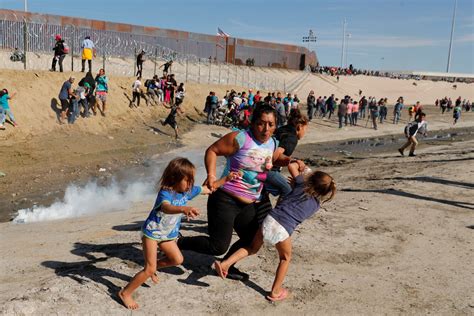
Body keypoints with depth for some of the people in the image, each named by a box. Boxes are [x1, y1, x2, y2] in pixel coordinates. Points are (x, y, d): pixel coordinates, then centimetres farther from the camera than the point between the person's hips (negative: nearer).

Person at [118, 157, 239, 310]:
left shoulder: (188, 190, -9)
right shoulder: (165, 194, -32)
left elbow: (209, 189, 3)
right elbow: (166, 208, -56)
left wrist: (226, 179, -9)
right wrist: (184, 209, -76)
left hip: (167, 235, 8)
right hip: (152, 233, -7)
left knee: (177, 259, 16)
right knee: (149, 270, -9)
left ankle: (154, 265, 38)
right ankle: (125, 293, 7)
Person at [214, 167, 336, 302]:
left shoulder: (301, 184, 12)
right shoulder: (317, 204, 12)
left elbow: (292, 166, 21)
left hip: (270, 219, 3)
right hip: (283, 230, -2)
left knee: (252, 248, 24)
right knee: (285, 258, 24)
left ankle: (225, 263, 11)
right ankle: (275, 291, 25)